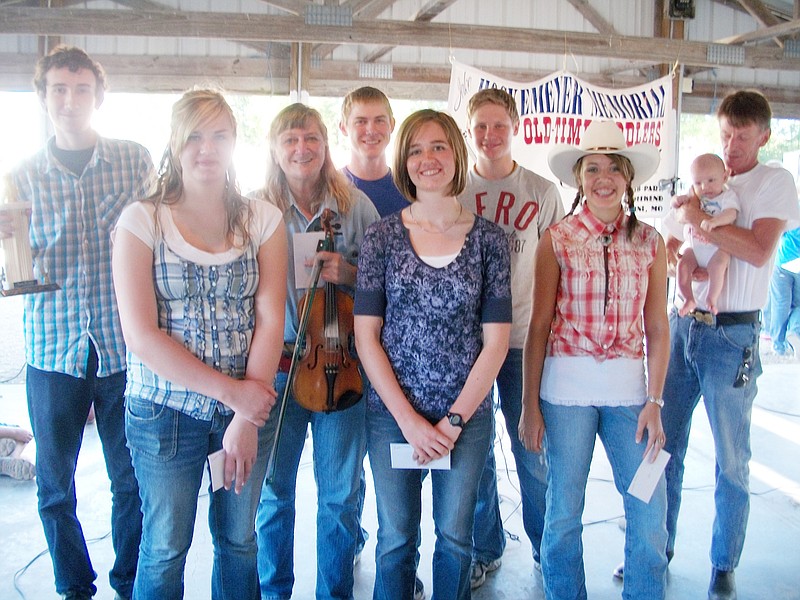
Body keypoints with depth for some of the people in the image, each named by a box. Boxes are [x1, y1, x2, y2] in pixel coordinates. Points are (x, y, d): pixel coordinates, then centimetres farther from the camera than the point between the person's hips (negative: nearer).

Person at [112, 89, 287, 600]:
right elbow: (142, 335, -12)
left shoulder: (262, 220, 0)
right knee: (165, 547, 12)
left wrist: (248, 420, -13)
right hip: (166, 410, -1)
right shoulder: (142, 221, -6)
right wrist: (231, 392, -17)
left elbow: (270, 319, -5)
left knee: (239, 539, 16)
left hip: (249, 405, 2)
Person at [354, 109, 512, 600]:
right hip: (393, 414, 0)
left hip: (467, 415, 0)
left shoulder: (489, 238, -2)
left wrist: (453, 420, -8)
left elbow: (496, 340, -3)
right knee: (396, 539, 13)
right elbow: (367, 335, -4)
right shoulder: (384, 236, -2)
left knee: (455, 537, 15)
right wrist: (408, 418, -10)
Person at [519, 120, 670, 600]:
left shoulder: (650, 242, 4)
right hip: (566, 390, -1)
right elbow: (540, 325, -1)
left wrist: (655, 402, -2)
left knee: (650, 514, 4)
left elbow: (657, 327, 4)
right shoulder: (557, 239, -1)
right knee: (564, 511, 10)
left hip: (630, 390, 2)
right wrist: (529, 404, -3)